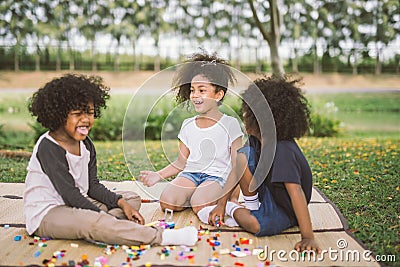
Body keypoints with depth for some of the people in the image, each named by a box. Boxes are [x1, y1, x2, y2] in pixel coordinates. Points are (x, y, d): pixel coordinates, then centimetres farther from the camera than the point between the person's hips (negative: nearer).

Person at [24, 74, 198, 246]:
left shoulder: (86, 145, 6)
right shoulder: (48, 148, -19)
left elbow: (93, 186, 6)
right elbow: (69, 194, -23)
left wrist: (122, 204, -9)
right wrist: (105, 216, -25)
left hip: (76, 206, 9)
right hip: (45, 214, -9)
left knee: (132, 198, 6)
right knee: (93, 221, -39)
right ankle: (162, 237, -36)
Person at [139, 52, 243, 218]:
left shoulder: (230, 124, -1)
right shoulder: (188, 126, 11)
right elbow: (181, 163, 12)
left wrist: (233, 193, -13)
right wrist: (159, 175, -4)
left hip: (216, 176, -3)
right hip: (190, 173, 4)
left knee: (200, 206, -32)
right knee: (167, 202, -24)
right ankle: (194, 195, 1)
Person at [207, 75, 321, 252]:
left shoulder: (283, 151, -33)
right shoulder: (255, 140, -7)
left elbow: (296, 192, -38)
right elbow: (237, 171, 0)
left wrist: (308, 237, -40)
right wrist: (221, 204, -2)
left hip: (285, 210, -6)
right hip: (267, 192, 7)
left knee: (256, 225, -36)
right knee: (241, 157, -13)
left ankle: (234, 210, 0)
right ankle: (251, 205, 0)